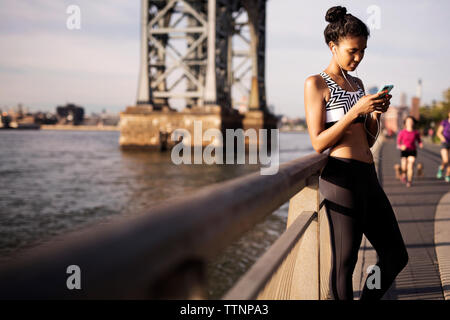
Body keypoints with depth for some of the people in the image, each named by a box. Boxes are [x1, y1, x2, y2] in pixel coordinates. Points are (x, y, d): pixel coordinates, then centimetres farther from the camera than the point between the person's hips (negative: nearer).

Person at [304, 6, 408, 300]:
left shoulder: (357, 83, 20)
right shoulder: (316, 83, -2)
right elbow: (318, 143, -9)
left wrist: (376, 113, 2)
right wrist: (356, 110, -15)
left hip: (368, 177, 8)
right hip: (342, 176, -8)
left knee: (396, 256, 12)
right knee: (345, 260, -3)